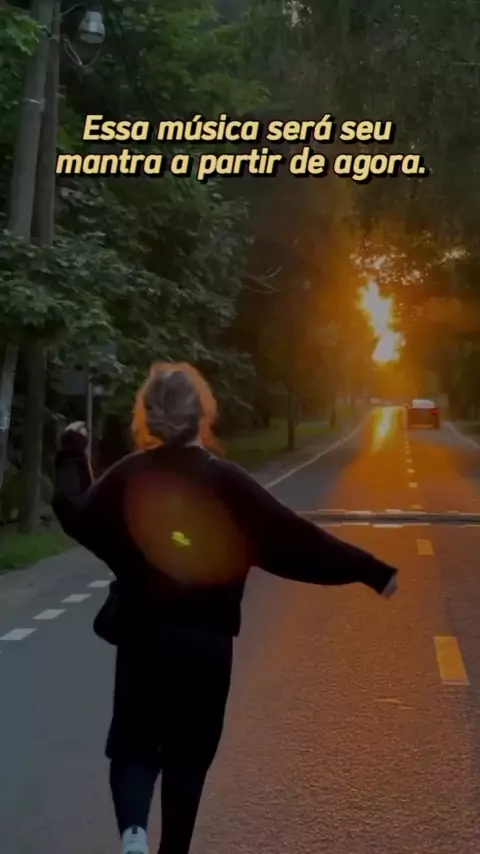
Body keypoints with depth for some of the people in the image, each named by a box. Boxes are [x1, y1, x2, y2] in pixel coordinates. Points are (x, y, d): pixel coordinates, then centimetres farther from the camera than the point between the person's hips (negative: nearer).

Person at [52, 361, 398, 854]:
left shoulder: (128, 477, -2)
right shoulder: (225, 481, -7)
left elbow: (75, 515, 15)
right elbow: (294, 539, -10)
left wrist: (72, 453, 30)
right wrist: (372, 571, -6)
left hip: (143, 634, 1)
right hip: (209, 638, -1)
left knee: (134, 744, 8)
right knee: (189, 753, 14)